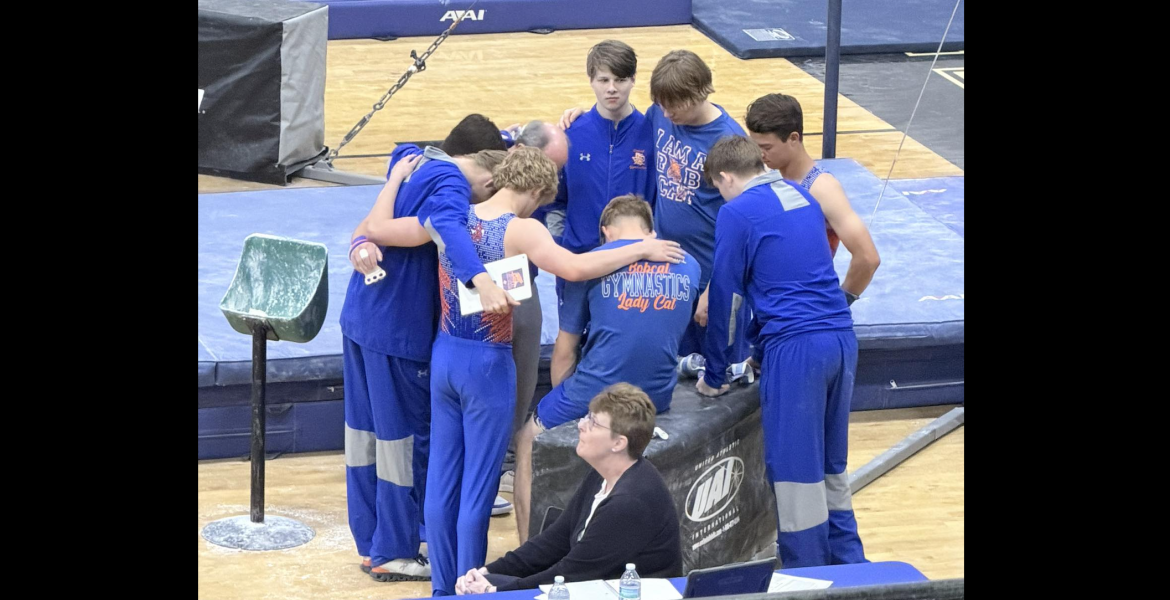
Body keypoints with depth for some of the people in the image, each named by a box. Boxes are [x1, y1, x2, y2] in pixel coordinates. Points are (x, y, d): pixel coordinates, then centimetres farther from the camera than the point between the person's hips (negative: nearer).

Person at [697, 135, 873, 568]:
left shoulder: (737, 212, -4)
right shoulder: (802, 196, 18)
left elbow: (724, 297, 0)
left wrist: (713, 377, 9)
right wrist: (762, 347, 37)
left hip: (796, 347, -7)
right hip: (842, 338, 7)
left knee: (795, 471, 0)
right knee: (832, 467, 18)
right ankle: (849, 569, 23)